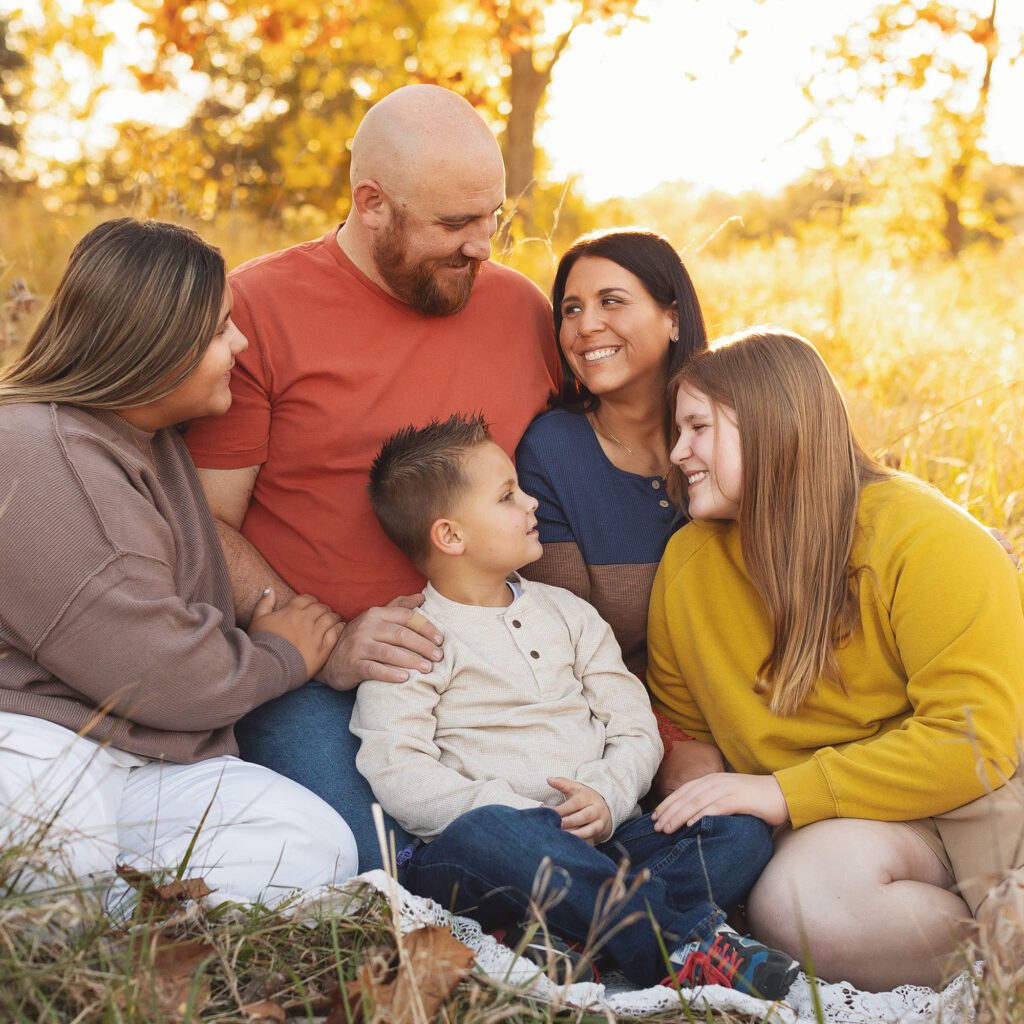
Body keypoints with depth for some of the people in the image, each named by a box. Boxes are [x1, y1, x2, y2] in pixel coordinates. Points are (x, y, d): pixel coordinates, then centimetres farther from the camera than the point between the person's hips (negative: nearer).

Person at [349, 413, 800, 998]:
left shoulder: (567, 613, 20)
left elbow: (637, 728, 13)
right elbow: (397, 774, -10)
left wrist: (607, 796, -10)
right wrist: (525, 817, -19)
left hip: (603, 834, 5)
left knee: (743, 833, -15)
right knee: (486, 835, -39)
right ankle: (683, 942, -35)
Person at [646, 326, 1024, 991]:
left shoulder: (923, 537, -12)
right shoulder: (687, 561, 2)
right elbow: (682, 725, 14)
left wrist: (786, 793, -22)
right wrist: (696, 786, -11)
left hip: (967, 792, -5)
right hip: (825, 825, 5)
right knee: (794, 896, -31)